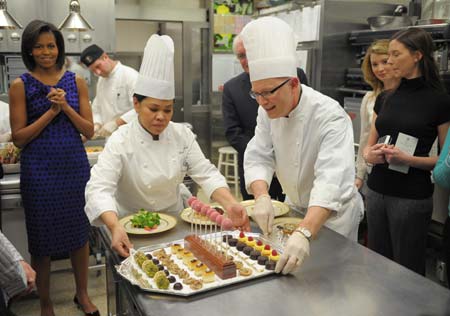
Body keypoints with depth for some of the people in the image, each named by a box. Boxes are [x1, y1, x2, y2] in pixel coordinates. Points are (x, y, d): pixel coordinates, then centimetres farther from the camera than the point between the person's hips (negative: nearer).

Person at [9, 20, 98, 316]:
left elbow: (89, 131, 1)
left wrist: (66, 107, -14)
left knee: (80, 233, 13)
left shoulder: (76, 81, 3)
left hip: (75, 166, 2)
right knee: (42, 239, 9)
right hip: (39, 170, -2)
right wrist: (51, 111, -15)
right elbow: (19, 137, -6)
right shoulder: (20, 85, -2)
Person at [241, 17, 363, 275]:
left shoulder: (330, 116, -31)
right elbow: (259, 157, -16)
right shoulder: (268, 111, -10)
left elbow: (332, 180, -43)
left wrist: (304, 234, -56)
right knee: (290, 270, 18)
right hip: (296, 208, 6)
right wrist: (262, 197, -37)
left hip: (334, 212, -5)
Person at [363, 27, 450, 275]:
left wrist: (407, 158, -19)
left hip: (412, 197, -5)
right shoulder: (385, 98, 8)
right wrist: (369, 155, -8)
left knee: (407, 272, 7)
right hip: (377, 192, 5)